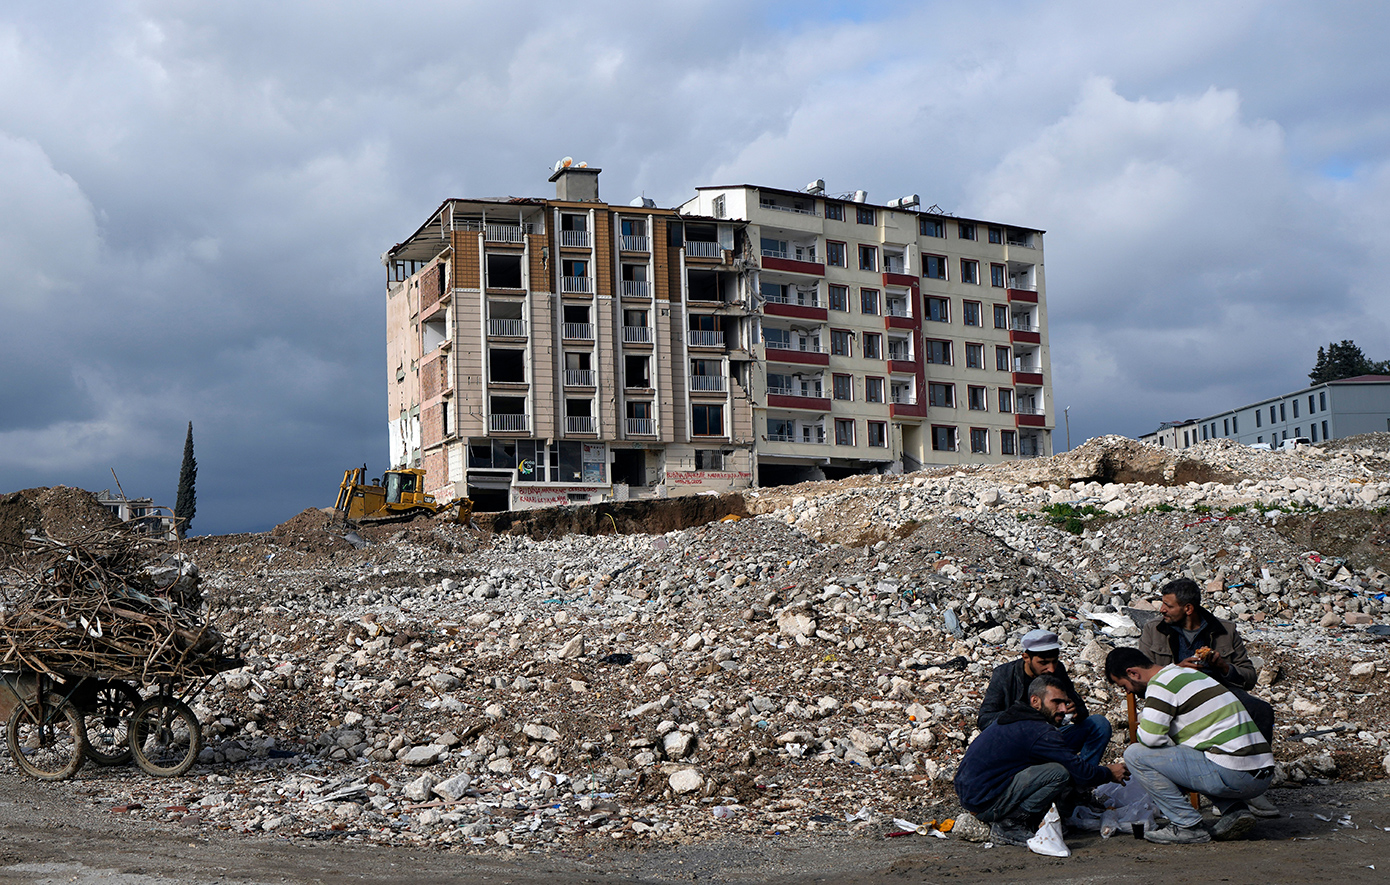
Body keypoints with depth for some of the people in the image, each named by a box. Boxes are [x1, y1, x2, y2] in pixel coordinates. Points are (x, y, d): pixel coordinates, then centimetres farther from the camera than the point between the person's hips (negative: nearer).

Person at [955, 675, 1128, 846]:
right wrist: (1109, 773, 6)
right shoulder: (1040, 732, -16)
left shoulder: (1014, 718, 14)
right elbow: (1081, 773, -15)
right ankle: (1009, 824, -8)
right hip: (985, 803, -10)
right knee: (1061, 773, -17)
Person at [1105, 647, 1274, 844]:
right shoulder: (1187, 673, 23)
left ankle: (1188, 825, -3)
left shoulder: (1161, 684, -6)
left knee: (1135, 755, -4)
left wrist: (1140, 729, 5)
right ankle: (1234, 810, 14)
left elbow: (1151, 737, -16)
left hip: (1232, 774, -9)